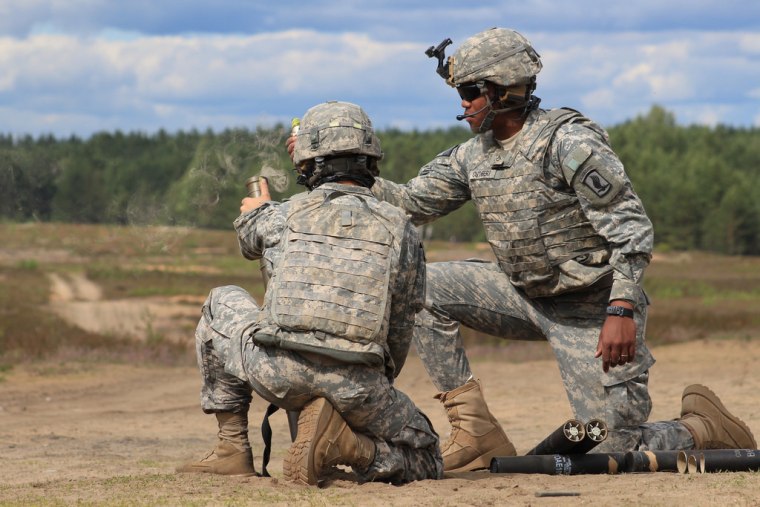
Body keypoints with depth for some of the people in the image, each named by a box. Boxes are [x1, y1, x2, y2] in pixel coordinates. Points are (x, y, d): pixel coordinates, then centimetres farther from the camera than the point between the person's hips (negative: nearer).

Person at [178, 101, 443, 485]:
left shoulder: (284, 215, 12)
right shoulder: (399, 229, 12)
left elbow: (250, 241, 38)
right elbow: (400, 329, 17)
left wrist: (255, 211, 63)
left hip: (277, 374, 0)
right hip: (355, 388, 0)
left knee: (221, 304, 30)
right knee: (424, 462, 21)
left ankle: (232, 448, 23)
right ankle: (346, 444, -10)